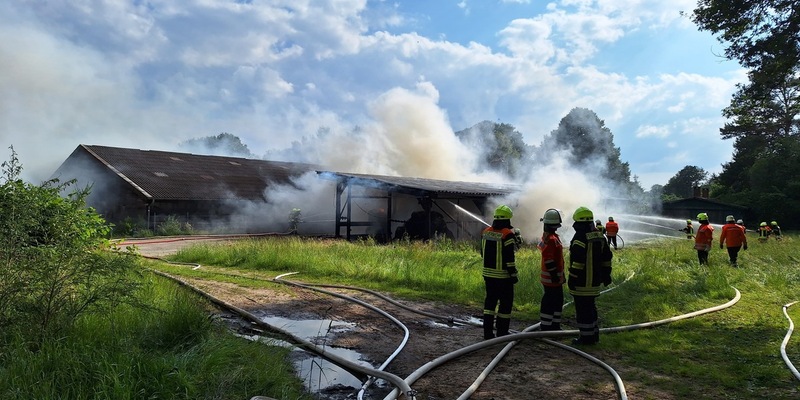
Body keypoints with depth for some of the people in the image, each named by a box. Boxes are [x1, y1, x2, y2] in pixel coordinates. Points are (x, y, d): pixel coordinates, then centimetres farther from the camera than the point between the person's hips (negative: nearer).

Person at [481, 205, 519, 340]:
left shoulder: (485, 232, 4)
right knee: (505, 303, 6)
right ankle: (502, 333, 11)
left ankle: (488, 332, 15)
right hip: (503, 276, -6)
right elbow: (509, 258, -17)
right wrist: (513, 275, -10)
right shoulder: (507, 235, -16)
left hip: (488, 274, 6)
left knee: (490, 301, 14)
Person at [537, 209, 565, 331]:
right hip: (552, 278, -11)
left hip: (556, 276, 11)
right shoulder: (551, 239, -21)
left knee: (558, 300, 18)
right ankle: (546, 327, 5)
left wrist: (561, 273, 23)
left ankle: (555, 325, 29)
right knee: (549, 302, -3)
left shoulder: (553, 237, 13)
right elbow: (548, 259, -25)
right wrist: (554, 274, -21)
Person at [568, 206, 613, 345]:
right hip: (594, 280, 9)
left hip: (582, 281, -9)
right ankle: (594, 334, 29)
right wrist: (606, 274, 22)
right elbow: (607, 257, 16)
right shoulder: (600, 236, 11)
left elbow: (577, 261, -22)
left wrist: (572, 278, -17)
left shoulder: (580, 237, -18)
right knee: (590, 306, 20)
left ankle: (586, 337, 5)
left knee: (582, 308, 0)